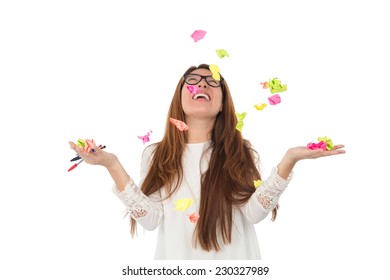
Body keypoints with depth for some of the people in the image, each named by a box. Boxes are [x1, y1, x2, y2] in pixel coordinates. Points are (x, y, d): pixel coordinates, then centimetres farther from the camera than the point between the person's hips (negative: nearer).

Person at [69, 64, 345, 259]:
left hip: (232, 270, 0)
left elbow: (252, 213, -12)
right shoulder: (156, 155, 1)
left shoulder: (242, 153, 1)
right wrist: (113, 165, -16)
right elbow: (151, 218, -9)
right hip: (176, 265, 0)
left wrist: (288, 161, -23)